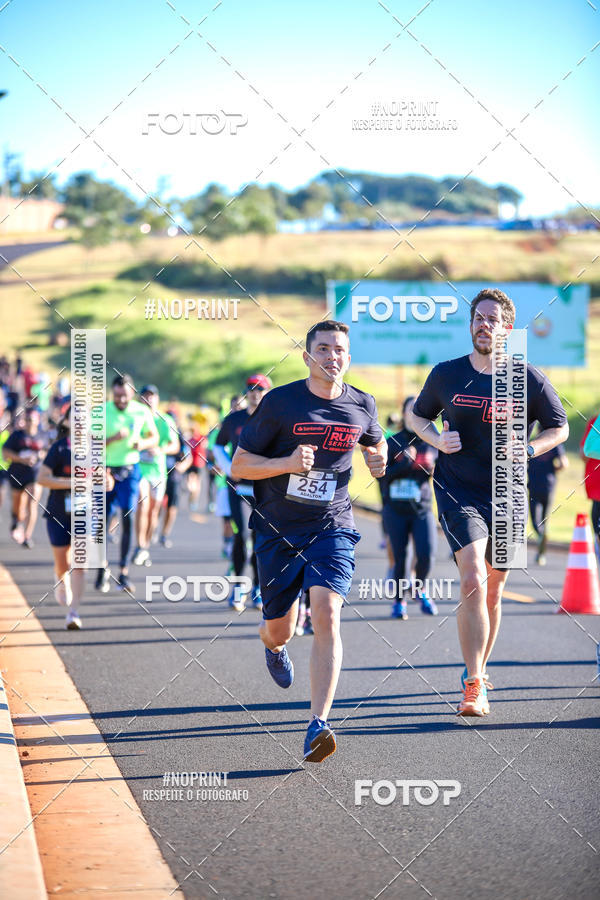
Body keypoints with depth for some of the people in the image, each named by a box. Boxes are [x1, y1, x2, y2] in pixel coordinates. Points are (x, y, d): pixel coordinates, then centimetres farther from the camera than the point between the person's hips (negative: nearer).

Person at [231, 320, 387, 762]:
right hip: (279, 530, 0)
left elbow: (375, 441, 25)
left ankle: (318, 725, -23)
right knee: (279, 630, 9)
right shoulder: (279, 403, -8)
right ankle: (274, 646, 51)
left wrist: (378, 458, 0)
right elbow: (239, 466, -5)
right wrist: (287, 463, -23)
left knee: (326, 616, -21)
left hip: (333, 528, 0)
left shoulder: (362, 406, 2)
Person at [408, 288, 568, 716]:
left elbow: (559, 427, 9)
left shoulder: (529, 379, -2)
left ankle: (479, 668, 35)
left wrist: (528, 450, -10)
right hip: (458, 492, -2)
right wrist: (437, 439, -6)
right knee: (473, 581, -19)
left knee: (493, 591, 12)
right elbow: (418, 416, 15)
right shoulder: (446, 374, 0)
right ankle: (474, 687, -17)